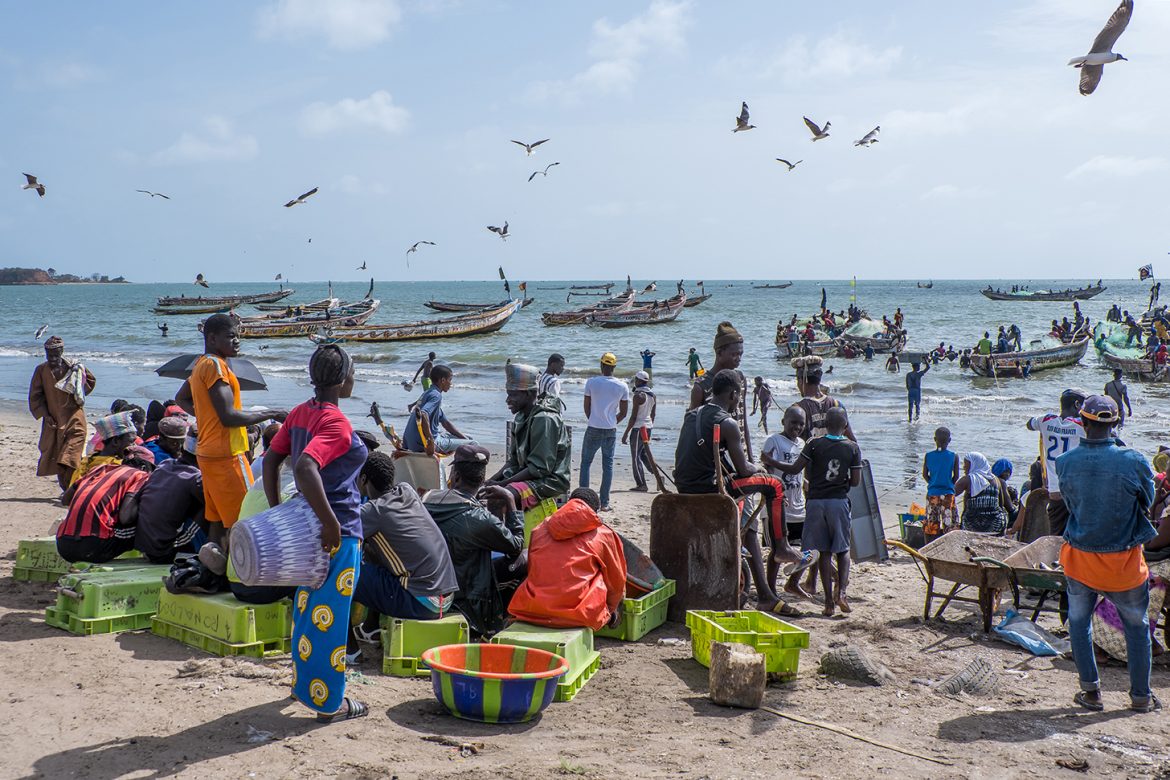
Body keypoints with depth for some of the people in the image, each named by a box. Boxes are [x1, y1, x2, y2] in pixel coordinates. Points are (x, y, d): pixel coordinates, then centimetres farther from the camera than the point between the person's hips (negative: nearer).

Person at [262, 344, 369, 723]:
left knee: (308, 604, 22)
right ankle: (329, 702, 10)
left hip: (306, 524, 9)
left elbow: (270, 460, 11)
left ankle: (304, 681, 37)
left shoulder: (300, 413, 7)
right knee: (330, 613, 0)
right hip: (338, 531, -9)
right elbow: (305, 468, -33)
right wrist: (331, 523, -28)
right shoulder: (336, 423, -20)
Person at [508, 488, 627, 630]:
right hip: (578, 614, -3)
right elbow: (617, 582, 13)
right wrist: (610, 611, 32)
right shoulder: (603, 534, 4)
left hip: (531, 611, 3)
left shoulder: (539, 529, 13)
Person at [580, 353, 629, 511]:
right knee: (608, 465, 8)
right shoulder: (622, 386, -2)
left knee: (586, 462, 10)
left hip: (594, 429, -2)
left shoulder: (592, 382, -8)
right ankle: (604, 502, 8)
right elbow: (624, 412, 3)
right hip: (611, 431, 2)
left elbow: (586, 407, 0)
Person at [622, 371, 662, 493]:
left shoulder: (638, 395, -16)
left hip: (638, 428, -8)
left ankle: (641, 484, -1)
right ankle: (658, 477, 8)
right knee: (644, 453, 20)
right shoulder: (652, 395, 8)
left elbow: (633, 416, -17)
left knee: (636, 456, -1)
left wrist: (626, 433, -13)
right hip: (648, 427, 8)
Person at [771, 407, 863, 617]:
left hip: (816, 501, 0)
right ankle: (841, 590, -7)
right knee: (843, 549, 14)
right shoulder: (853, 448, 0)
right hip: (839, 501, 0)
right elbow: (856, 481, 1)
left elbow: (795, 469, -6)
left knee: (824, 551, 6)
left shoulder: (815, 445, -4)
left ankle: (829, 601, 4)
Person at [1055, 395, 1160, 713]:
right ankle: (1141, 695, 21)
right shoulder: (1134, 461, -17)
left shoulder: (1065, 462, -10)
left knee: (1079, 621, 17)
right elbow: (1148, 503, 0)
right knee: (1137, 626, 15)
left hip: (1080, 557, 1)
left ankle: (1091, 690, 17)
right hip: (1125, 561, -1)